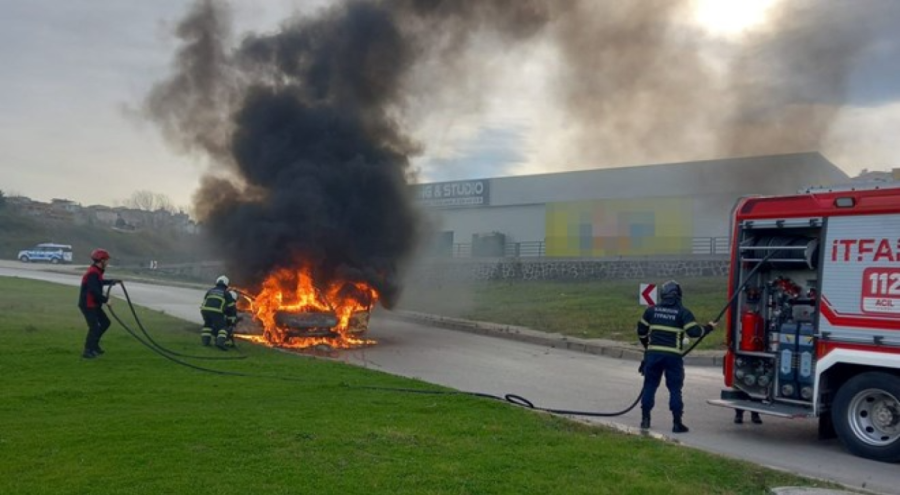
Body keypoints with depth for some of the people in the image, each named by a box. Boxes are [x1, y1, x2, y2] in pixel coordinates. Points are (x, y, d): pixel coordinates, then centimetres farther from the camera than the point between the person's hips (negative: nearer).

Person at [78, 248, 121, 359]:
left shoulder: (96, 271, 11)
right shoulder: (92, 273, -23)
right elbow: (94, 291, -30)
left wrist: (113, 281, 29)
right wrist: (105, 300, -24)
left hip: (94, 304, 11)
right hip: (88, 305, -11)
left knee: (105, 322, 16)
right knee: (94, 327, -11)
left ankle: (94, 345, 25)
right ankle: (87, 351, -3)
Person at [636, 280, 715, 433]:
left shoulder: (652, 310, 7)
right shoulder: (683, 312, -4)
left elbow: (641, 331, 13)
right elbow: (694, 331, -11)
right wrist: (709, 327, 7)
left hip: (653, 353, 3)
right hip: (673, 356, -3)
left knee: (650, 386, 11)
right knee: (675, 389, 4)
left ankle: (645, 419, 12)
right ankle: (677, 423, 4)